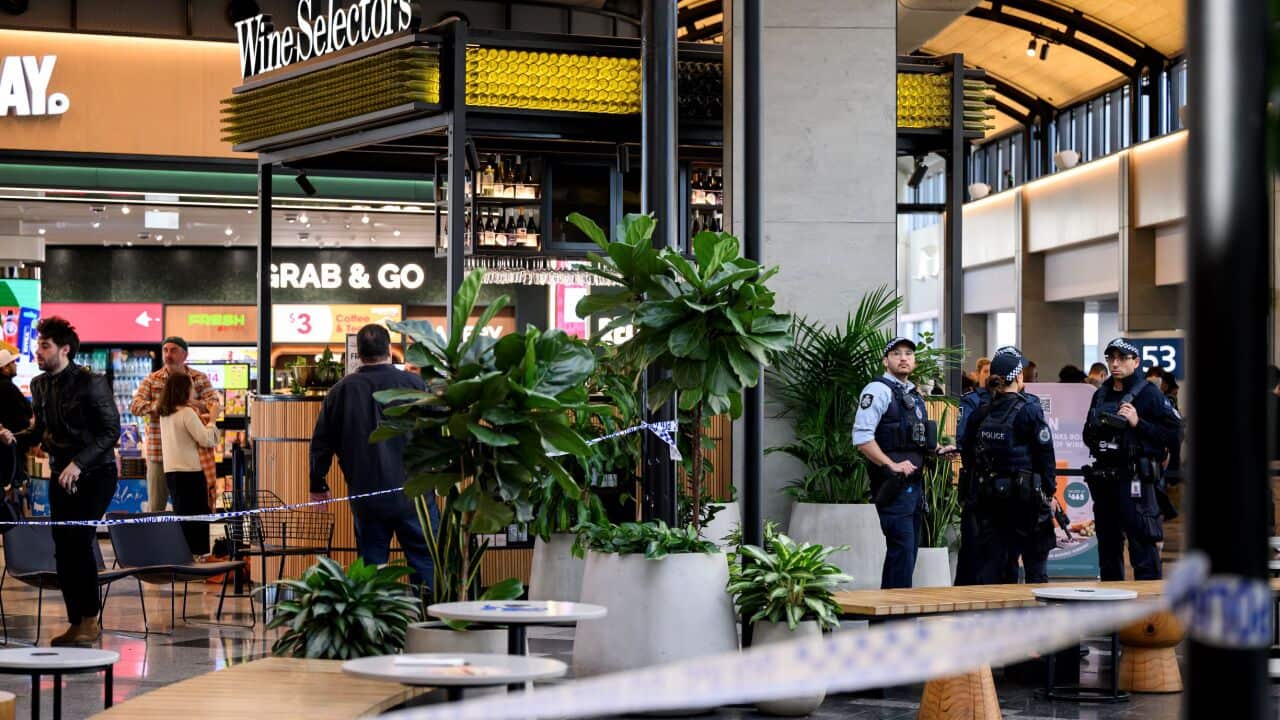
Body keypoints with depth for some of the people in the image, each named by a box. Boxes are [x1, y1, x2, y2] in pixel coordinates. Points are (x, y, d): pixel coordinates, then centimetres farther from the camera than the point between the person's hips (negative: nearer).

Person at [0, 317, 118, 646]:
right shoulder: (40, 385, 5)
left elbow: (111, 430, -15)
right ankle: (76, 622, 13)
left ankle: (90, 620, -6)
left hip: (95, 474, -6)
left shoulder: (91, 383, -14)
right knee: (63, 548, 4)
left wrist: (78, 463, -23)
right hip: (60, 474, 7)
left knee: (79, 538, -16)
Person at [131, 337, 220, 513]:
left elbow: (213, 402, -8)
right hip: (158, 452, 0)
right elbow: (135, 406, -6)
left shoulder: (200, 379, 6)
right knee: (155, 507, 3)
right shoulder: (151, 381, 7)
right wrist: (156, 406, -28)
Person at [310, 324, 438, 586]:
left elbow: (321, 443, 7)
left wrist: (318, 486, 19)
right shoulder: (414, 383, -5)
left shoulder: (341, 390, 1)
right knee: (426, 562, 2)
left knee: (371, 566, 9)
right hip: (413, 493, -2)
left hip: (366, 497, 2)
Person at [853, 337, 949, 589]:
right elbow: (862, 438, -18)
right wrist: (893, 466, -22)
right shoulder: (879, 390, -8)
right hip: (893, 484, -9)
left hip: (914, 481, 9)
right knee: (902, 550, -12)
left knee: (908, 551, 12)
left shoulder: (914, 396, 20)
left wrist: (938, 450, 13)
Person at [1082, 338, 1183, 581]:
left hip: (1136, 481, -7)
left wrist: (1138, 423, -18)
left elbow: (1175, 435, -11)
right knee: (1107, 549, 14)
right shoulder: (1101, 395, 15)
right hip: (1104, 479, 7)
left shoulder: (1149, 394, -5)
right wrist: (1095, 428, 4)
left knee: (1143, 549, -8)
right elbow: (1088, 436, 26)